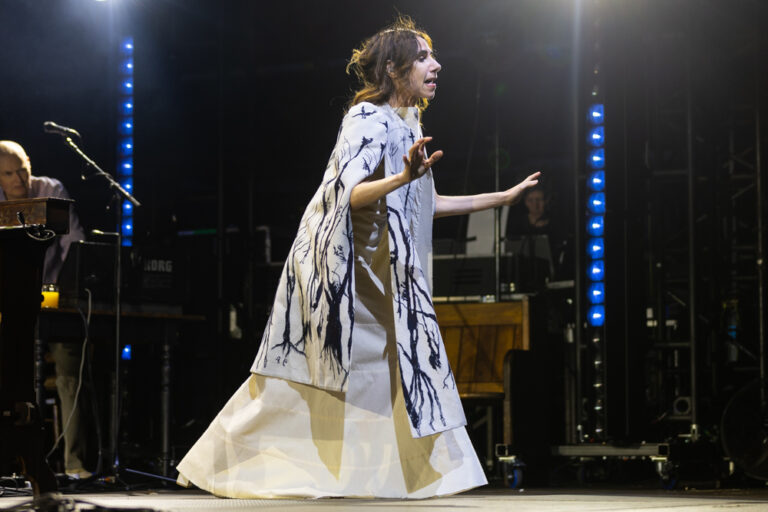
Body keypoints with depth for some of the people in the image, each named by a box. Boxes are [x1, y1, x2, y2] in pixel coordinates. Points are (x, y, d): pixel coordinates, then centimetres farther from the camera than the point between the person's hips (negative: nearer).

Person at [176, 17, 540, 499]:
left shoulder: (405, 124, 13)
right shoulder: (369, 118, -15)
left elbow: (425, 205, 20)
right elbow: (351, 193, -28)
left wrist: (501, 197, 23)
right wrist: (403, 178, -47)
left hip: (377, 274, 9)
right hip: (338, 267, -9)